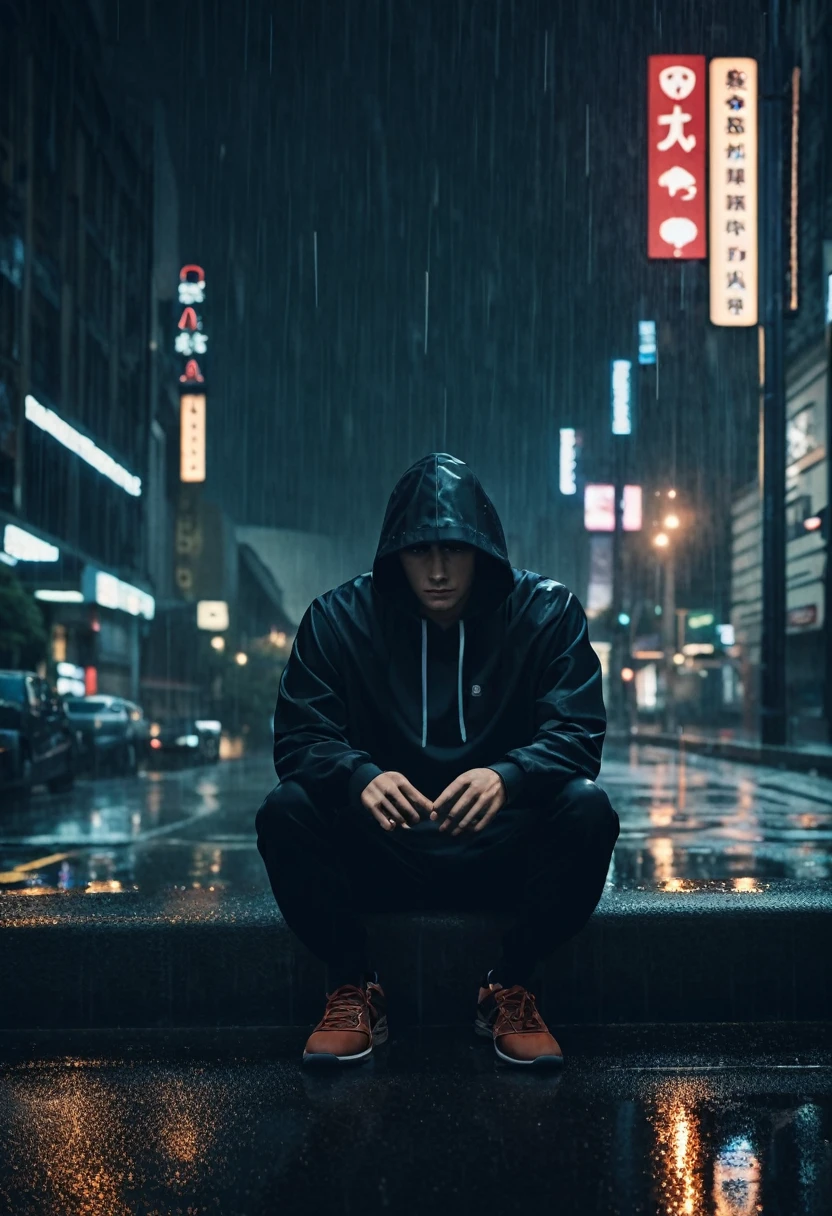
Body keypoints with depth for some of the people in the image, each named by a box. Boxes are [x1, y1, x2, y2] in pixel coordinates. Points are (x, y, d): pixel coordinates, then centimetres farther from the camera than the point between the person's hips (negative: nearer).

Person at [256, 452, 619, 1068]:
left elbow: (577, 733, -13)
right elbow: (300, 737, -10)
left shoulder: (547, 611, -4)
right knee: (285, 810, -26)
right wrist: (361, 778, -35)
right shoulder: (339, 618, -3)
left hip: (503, 854, 0)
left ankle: (510, 988, -9)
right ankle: (354, 988, -8)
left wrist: (506, 777, -36)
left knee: (588, 809, -29)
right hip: (377, 856, 0)